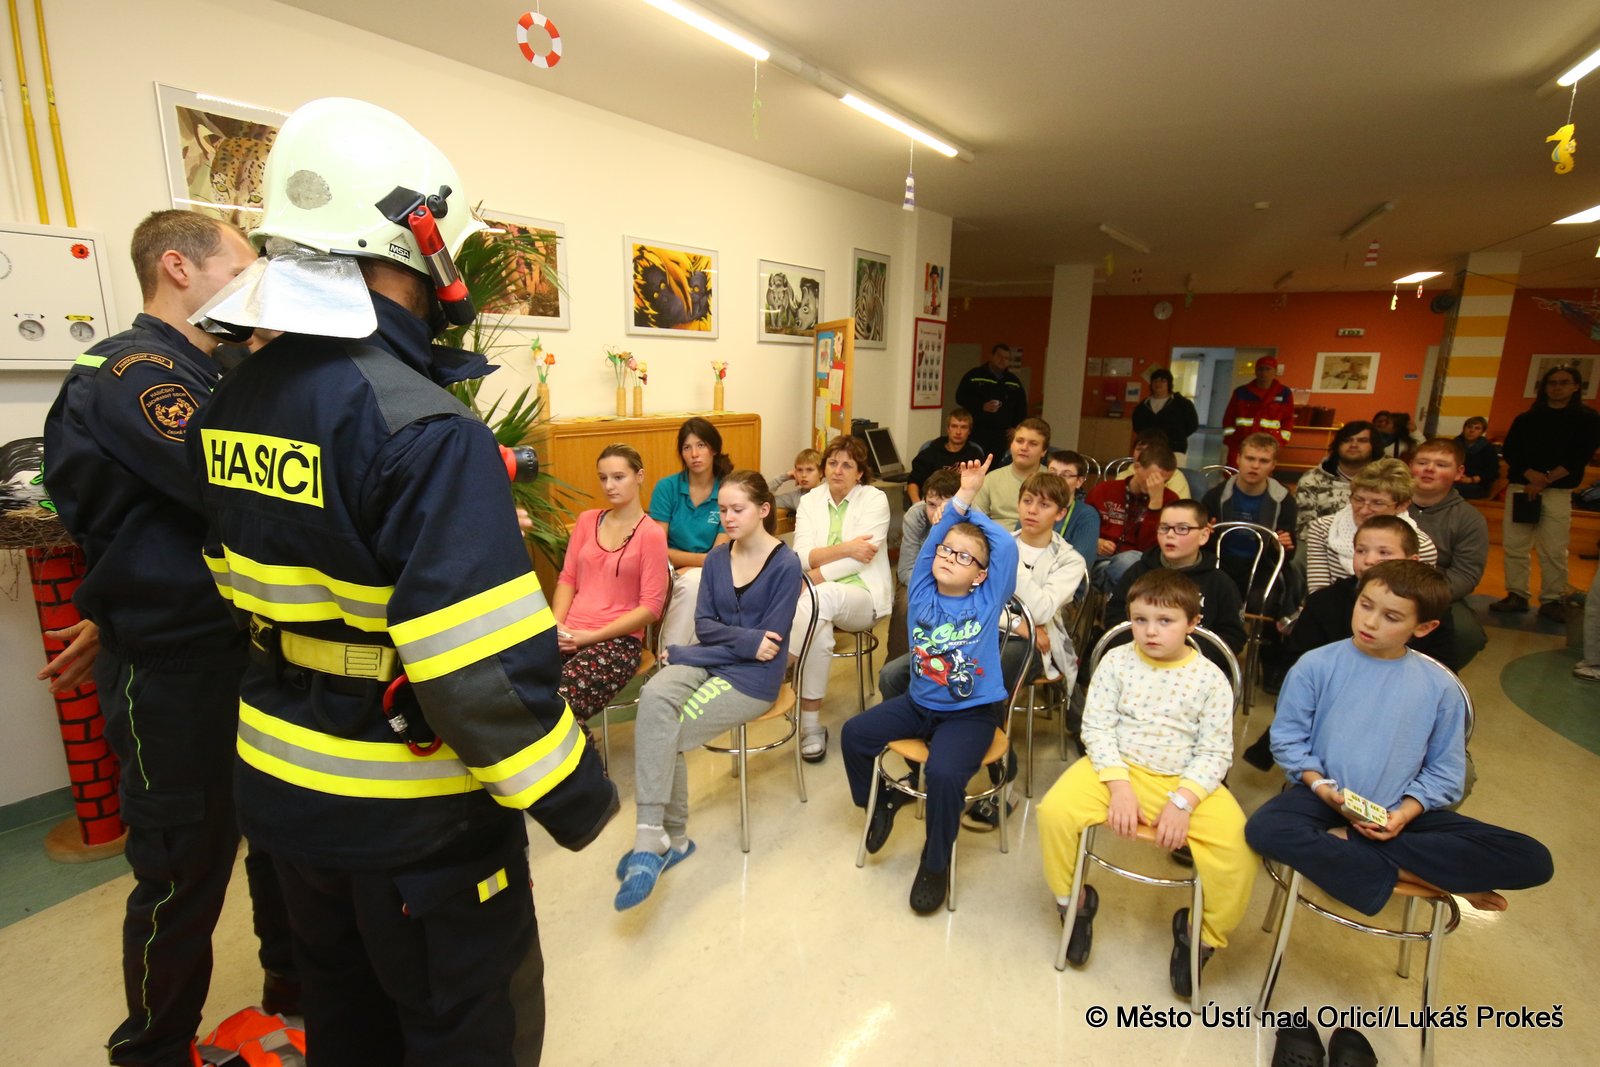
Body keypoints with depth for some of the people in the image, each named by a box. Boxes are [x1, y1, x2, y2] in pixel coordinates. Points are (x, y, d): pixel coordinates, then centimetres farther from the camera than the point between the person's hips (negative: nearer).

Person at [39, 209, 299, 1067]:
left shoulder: (206, 375, 13)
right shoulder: (131, 370, -15)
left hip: (243, 648, 8)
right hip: (174, 672, -8)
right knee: (184, 873, 7)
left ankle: (294, 981, 40)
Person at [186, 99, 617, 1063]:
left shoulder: (232, 403, 2)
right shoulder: (420, 427, -27)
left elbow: (245, 585, 11)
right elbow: (482, 668, -31)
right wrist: (575, 794, -18)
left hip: (281, 784, 8)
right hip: (408, 813, -8)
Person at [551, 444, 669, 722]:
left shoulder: (651, 534, -4)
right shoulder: (587, 520, 14)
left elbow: (650, 607, -8)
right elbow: (567, 579, 13)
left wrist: (592, 636, -12)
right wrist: (556, 625, -4)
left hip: (618, 640, -5)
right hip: (569, 635, 5)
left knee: (558, 702, -30)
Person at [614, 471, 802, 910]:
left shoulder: (785, 564, -9)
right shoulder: (717, 558, 8)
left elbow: (768, 644, -12)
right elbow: (703, 624, 4)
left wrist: (724, 636, -9)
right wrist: (746, 638, -13)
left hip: (753, 677, -5)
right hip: (708, 660, 5)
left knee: (664, 733, -21)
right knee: (654, 697, -27)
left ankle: (657, 839, -2)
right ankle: (658, 837, -21)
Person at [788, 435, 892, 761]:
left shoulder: (874, 499, 0)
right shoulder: (809, 501, 10)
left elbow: (861, 557, -12)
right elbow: (802, 556, -4)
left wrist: (817, 576, -20)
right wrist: (845, 547, -19)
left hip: (863, 596, -2)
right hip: (820, 596, 2)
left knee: (822, 596, -38)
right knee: (819, 632, -35)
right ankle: (811, 725, -23)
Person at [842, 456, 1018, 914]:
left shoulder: (988, 601, -8)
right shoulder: (923, 592, -2)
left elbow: (1006, 545, -17)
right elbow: (933, 537, -13)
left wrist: (972, 509, -7)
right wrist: (961, 498, -17)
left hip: (970, 713, -4)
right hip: (918, 702, 5)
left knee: (943, 773, -28)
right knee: (855, 734, -3)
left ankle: (936, 863, 0)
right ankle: (881, 798, 27)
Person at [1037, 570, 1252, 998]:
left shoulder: (1210, 678, -2)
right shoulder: (1117, 661, -2)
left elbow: (1215, 752, -4)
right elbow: (1096, 726, -5)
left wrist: (1182, 801, -18)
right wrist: (1119, 784, -17)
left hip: (1185, 782, 0)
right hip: (1117, 768, 0)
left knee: (1236, 846, -24)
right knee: (1056, 809, -24)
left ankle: (1203, 934, 8)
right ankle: (1073, 900, 7)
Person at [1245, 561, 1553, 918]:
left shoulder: (1440, 688, 1)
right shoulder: (1316, 665, -6)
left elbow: (1444, 772, 4)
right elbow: (1287, 738, -2)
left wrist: (1405, 812, -13)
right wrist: (1320, 786, -17)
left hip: (1397, 812, 3)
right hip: (1322, 799, -3)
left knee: (1533, 860, -12)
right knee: (1265, 829, -33)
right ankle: (1408, 873, -17)